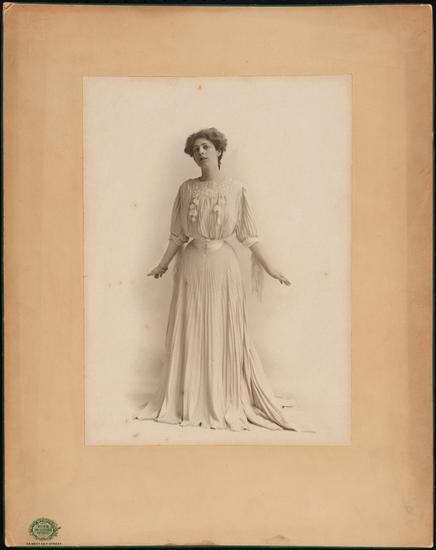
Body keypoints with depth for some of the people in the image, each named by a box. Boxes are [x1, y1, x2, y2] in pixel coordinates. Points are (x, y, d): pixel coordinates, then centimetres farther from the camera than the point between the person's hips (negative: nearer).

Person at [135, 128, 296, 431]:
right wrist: (163, 265, 11)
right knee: (190, 334, 5)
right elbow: (178, 235, 10)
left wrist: (270, 268, -4)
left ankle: (226, 403, 14)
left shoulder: (236, 190, -1)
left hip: (223, 265, -2)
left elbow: (249, 235, 0)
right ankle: (190, 402, 18)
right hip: (192, 265, 2)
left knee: (224, 335, 3)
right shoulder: (187, 189, 4)